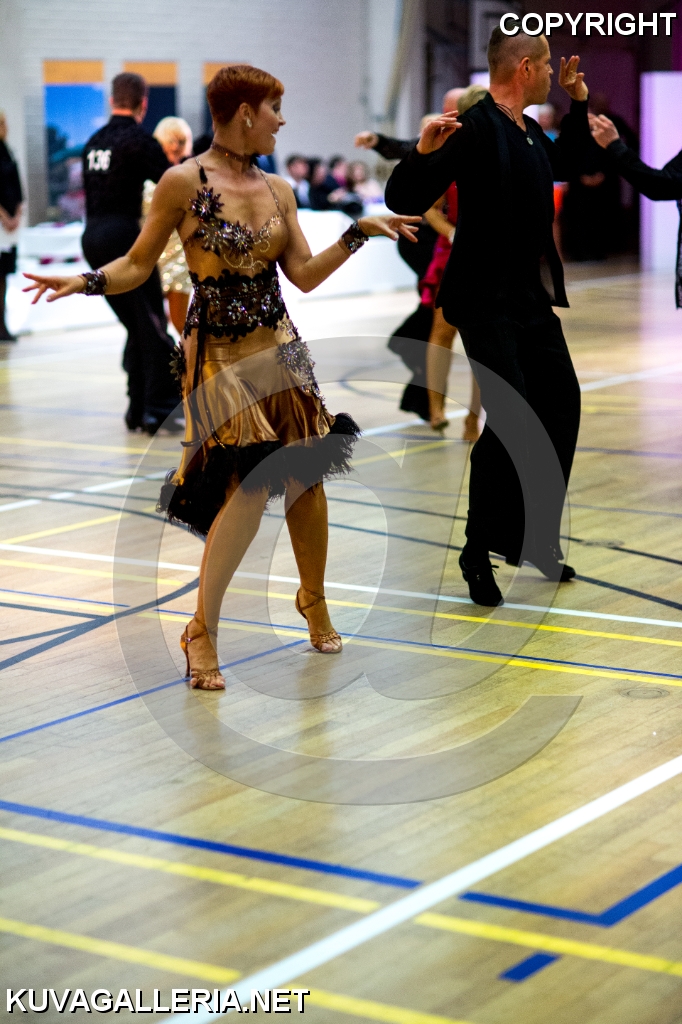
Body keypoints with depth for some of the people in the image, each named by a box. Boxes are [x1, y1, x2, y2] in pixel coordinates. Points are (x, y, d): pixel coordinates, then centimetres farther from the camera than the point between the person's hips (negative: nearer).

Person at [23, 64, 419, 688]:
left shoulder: (278, 190, 9)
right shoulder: (185, 183, -8)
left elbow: (305, 275, 9)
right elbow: (138, 265, -5)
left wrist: (359, 232, 3)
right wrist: (87, 282, -22)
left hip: (280, 349, 6)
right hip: (220, 355, -5)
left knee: (306, 473, 4)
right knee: (250, 485, -15)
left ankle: (313, 601, 27)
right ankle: (202, 630, -1)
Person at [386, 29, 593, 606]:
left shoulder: (530, 132, 11)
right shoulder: (474, 128, -16)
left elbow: (564, 163, 34)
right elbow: (404, 200, -20)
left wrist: (578, 103, 26)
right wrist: (423, 153, -36)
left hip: (535, 302, 10)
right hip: (489, 303, -10)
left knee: (561, 408, 16)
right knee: (511, 420, -16)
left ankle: (536, 541, 30)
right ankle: (479, 554, -1)